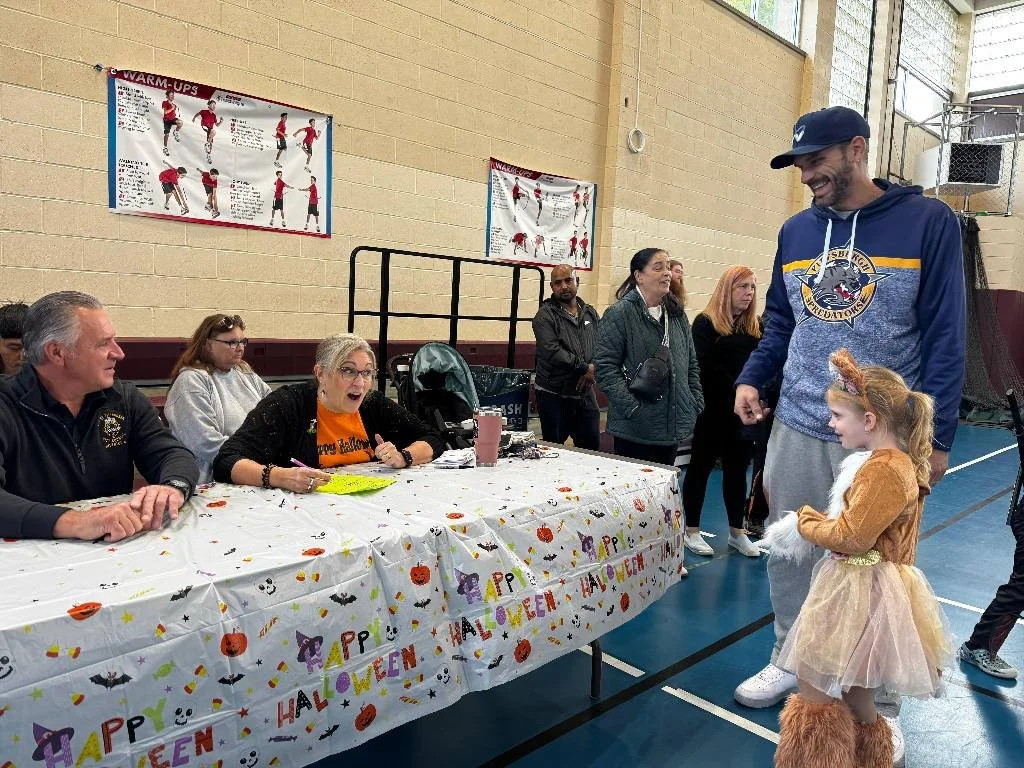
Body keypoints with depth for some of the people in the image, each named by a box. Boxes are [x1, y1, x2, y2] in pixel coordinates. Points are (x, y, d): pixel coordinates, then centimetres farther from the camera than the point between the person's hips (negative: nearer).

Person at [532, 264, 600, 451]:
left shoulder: (590, 313, 12)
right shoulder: (545, 315, -7)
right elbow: (552, 352, -18)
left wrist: (594, 368, -13)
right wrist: (585, 367, -15)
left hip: (586, 393, 5)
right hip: (554, 395, -5)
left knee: (593, 446, 13)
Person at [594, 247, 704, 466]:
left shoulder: (677, 314, 12)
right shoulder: (619, 314, -10)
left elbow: (691, 364, 19)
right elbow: (605, 367, -15)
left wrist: (697, 403, 9)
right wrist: (633, 407, -20)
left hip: (673, 427, 6)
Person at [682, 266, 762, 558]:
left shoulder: (756, 326, 10)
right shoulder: (706, 323, -7)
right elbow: (703, 369, -15)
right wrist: (735, 391, -19)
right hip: (712, 410, -5)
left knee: (737, 469, 13)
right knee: (700, 467, 6)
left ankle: (737, 531, 25)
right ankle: (691, 530, 17)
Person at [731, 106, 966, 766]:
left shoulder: (927, 222, -5)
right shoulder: (796, 232, 9)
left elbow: (945, 336, -6)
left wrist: (937, 436, -10)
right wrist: (751, 378, -2)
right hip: (796, 431, 4)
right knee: (788, 553, 13)